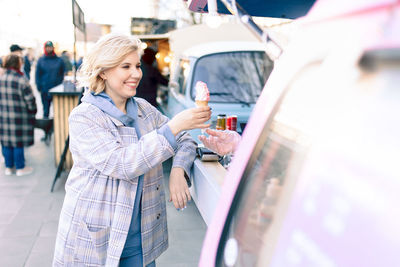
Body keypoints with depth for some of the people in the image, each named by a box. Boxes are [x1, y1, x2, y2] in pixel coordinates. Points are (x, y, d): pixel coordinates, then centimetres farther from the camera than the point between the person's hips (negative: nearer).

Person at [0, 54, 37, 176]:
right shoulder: (21, 80, -16)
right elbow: (29, 99, -13)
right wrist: (33, 111, 4)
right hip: (19, 118, -6)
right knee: (18, 143, 4)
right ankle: (20, 168, 15)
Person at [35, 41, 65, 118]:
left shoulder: (59, 60, 6)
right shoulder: (41, 60, 6)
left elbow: (63, 74, 11)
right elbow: (37, 75, 6)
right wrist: (39, 87, -3)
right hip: (45, 89, 0)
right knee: (46, 108, 6)